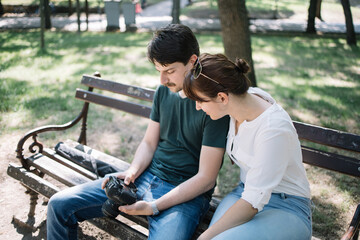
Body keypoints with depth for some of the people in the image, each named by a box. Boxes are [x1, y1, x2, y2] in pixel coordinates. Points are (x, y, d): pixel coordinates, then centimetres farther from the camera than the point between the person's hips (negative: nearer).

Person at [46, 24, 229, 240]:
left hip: (187, 194, -5)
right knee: (60, 205, -2)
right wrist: (132, 172, -7)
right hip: (147, 176, 6)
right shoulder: (164, 91, 6)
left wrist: (154, 207, -21)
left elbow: (206, 179, -16)